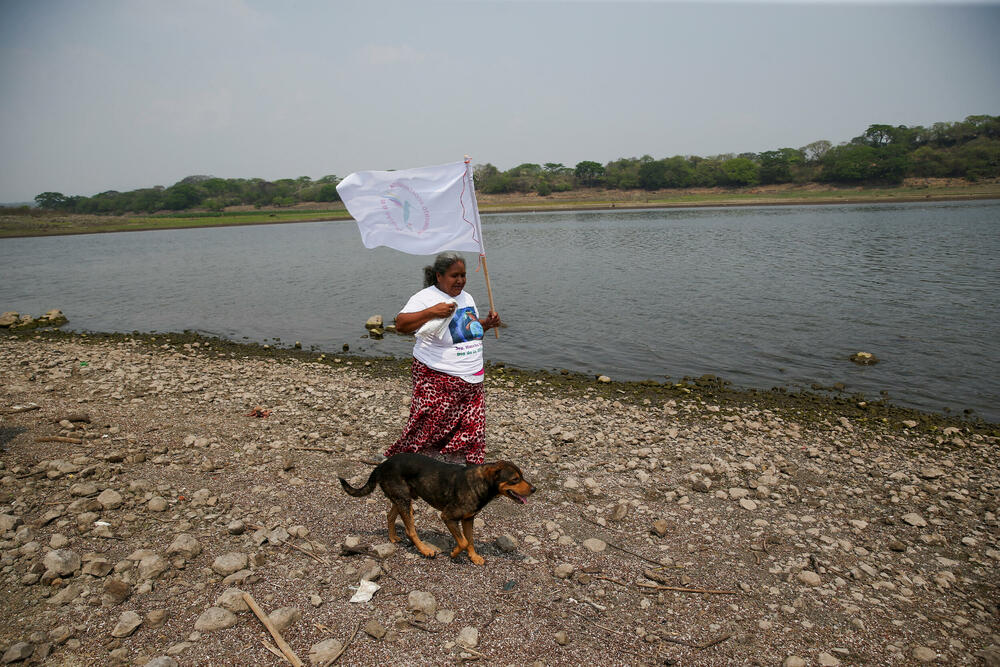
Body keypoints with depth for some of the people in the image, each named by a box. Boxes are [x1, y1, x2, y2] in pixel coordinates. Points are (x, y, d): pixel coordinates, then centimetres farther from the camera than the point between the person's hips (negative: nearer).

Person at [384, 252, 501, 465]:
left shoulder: (466, 297, 14)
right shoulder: (426, 297, -9)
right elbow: (400, 325, -21)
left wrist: (486, 324, 7)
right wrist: (431, 312, -30)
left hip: (471, 381, 7)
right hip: (436, 379, -7)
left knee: (471, 430, 7)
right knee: (430, 430, -4)